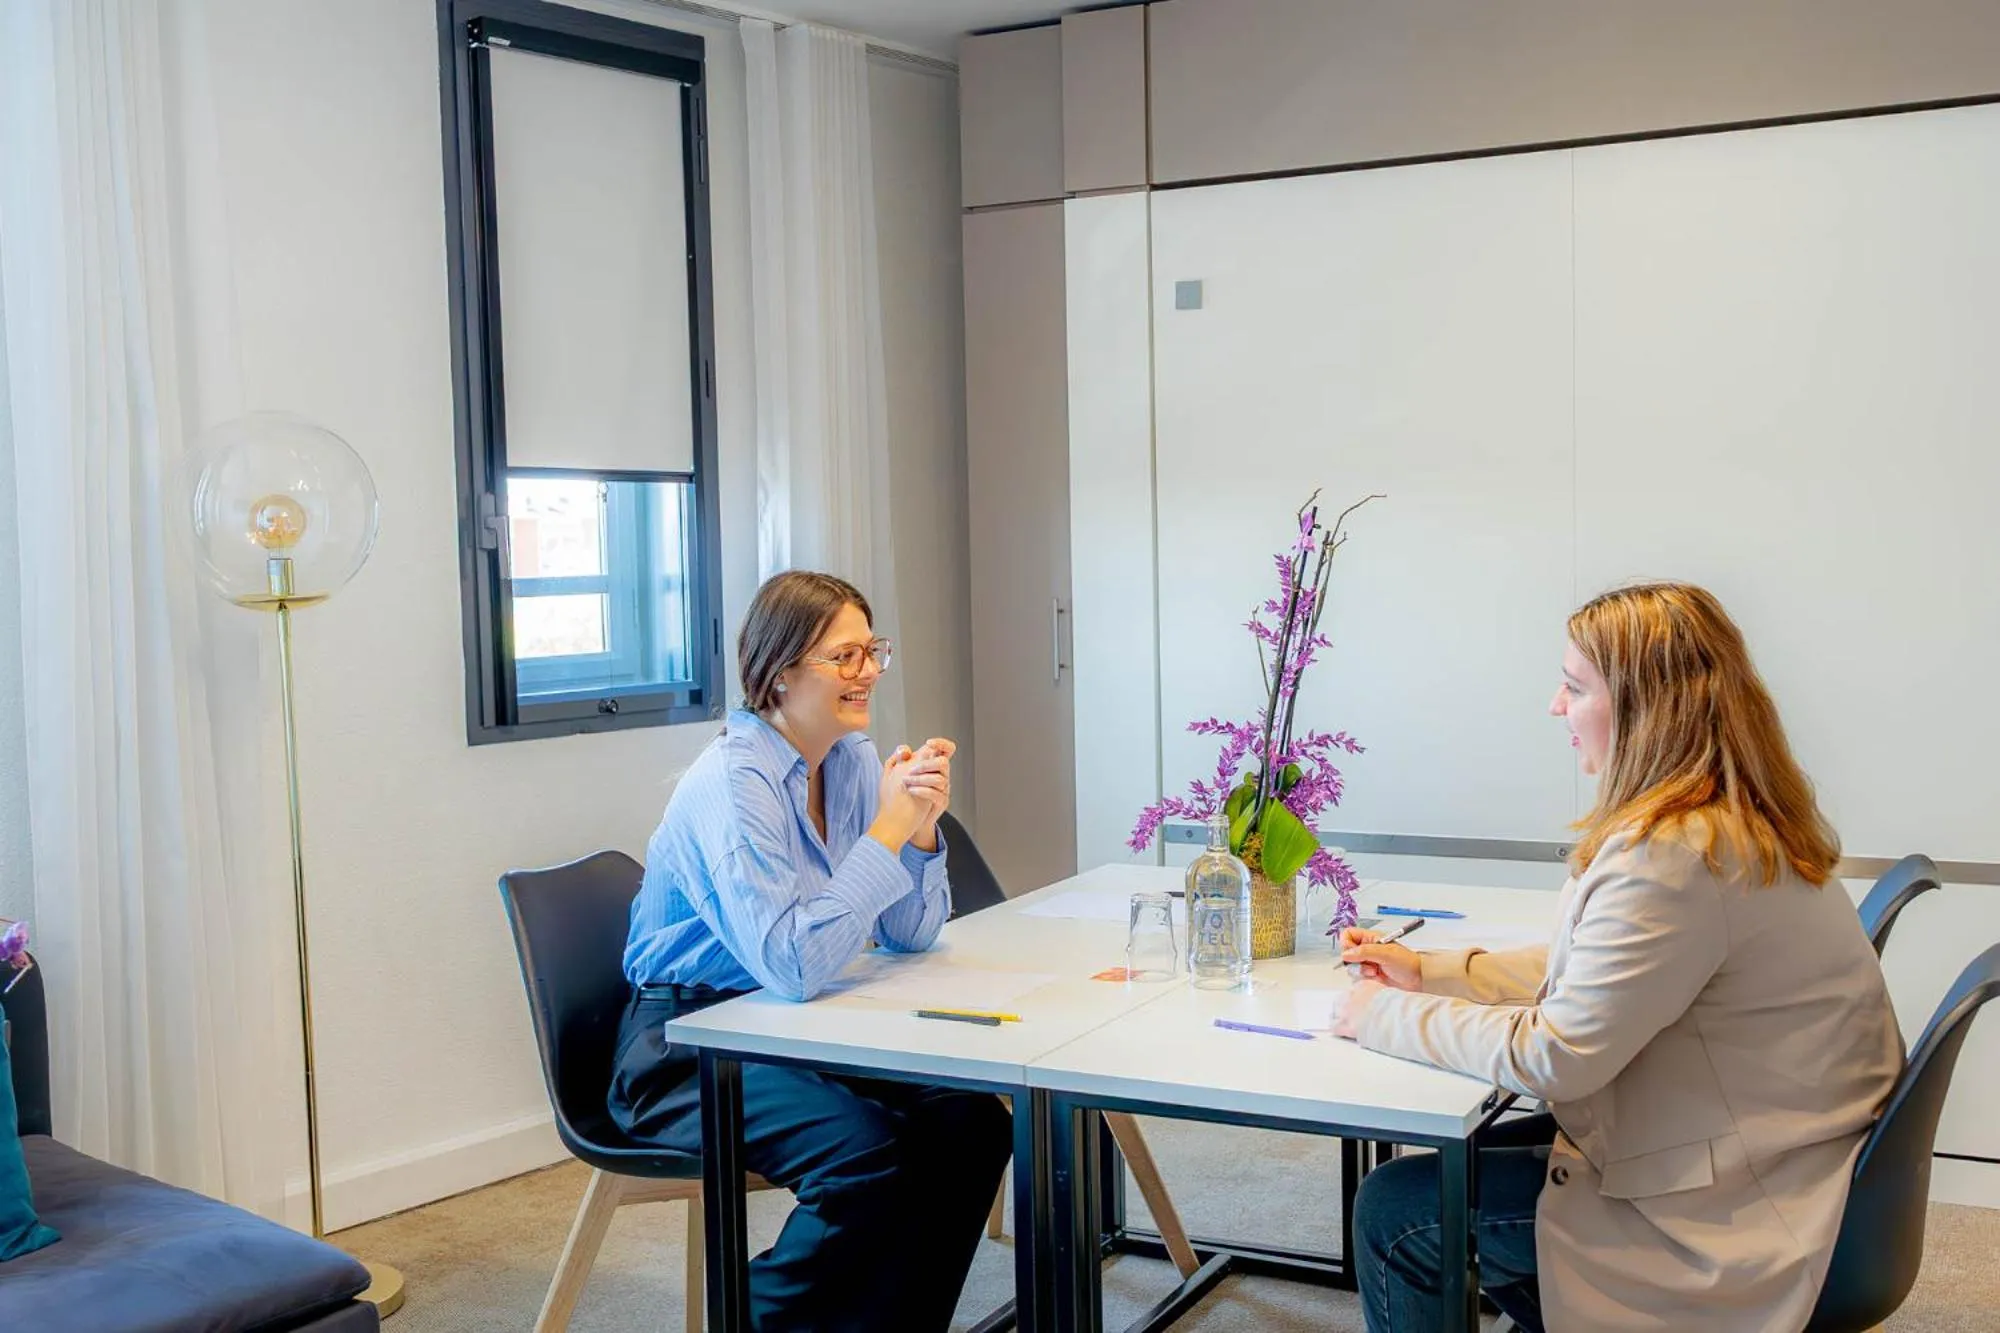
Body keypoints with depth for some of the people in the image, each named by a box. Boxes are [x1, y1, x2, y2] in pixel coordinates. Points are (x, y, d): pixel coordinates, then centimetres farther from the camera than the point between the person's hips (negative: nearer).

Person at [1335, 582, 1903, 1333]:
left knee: (1394, 1213, -2)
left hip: (1733, 1224, -10)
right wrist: (1432, 973, 7)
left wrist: (1390, 1016, -10)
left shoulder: (1673, 855, -28)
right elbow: (1588, 969, 13)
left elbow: (1552, 1059, -23)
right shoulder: (1734, 820, 4)